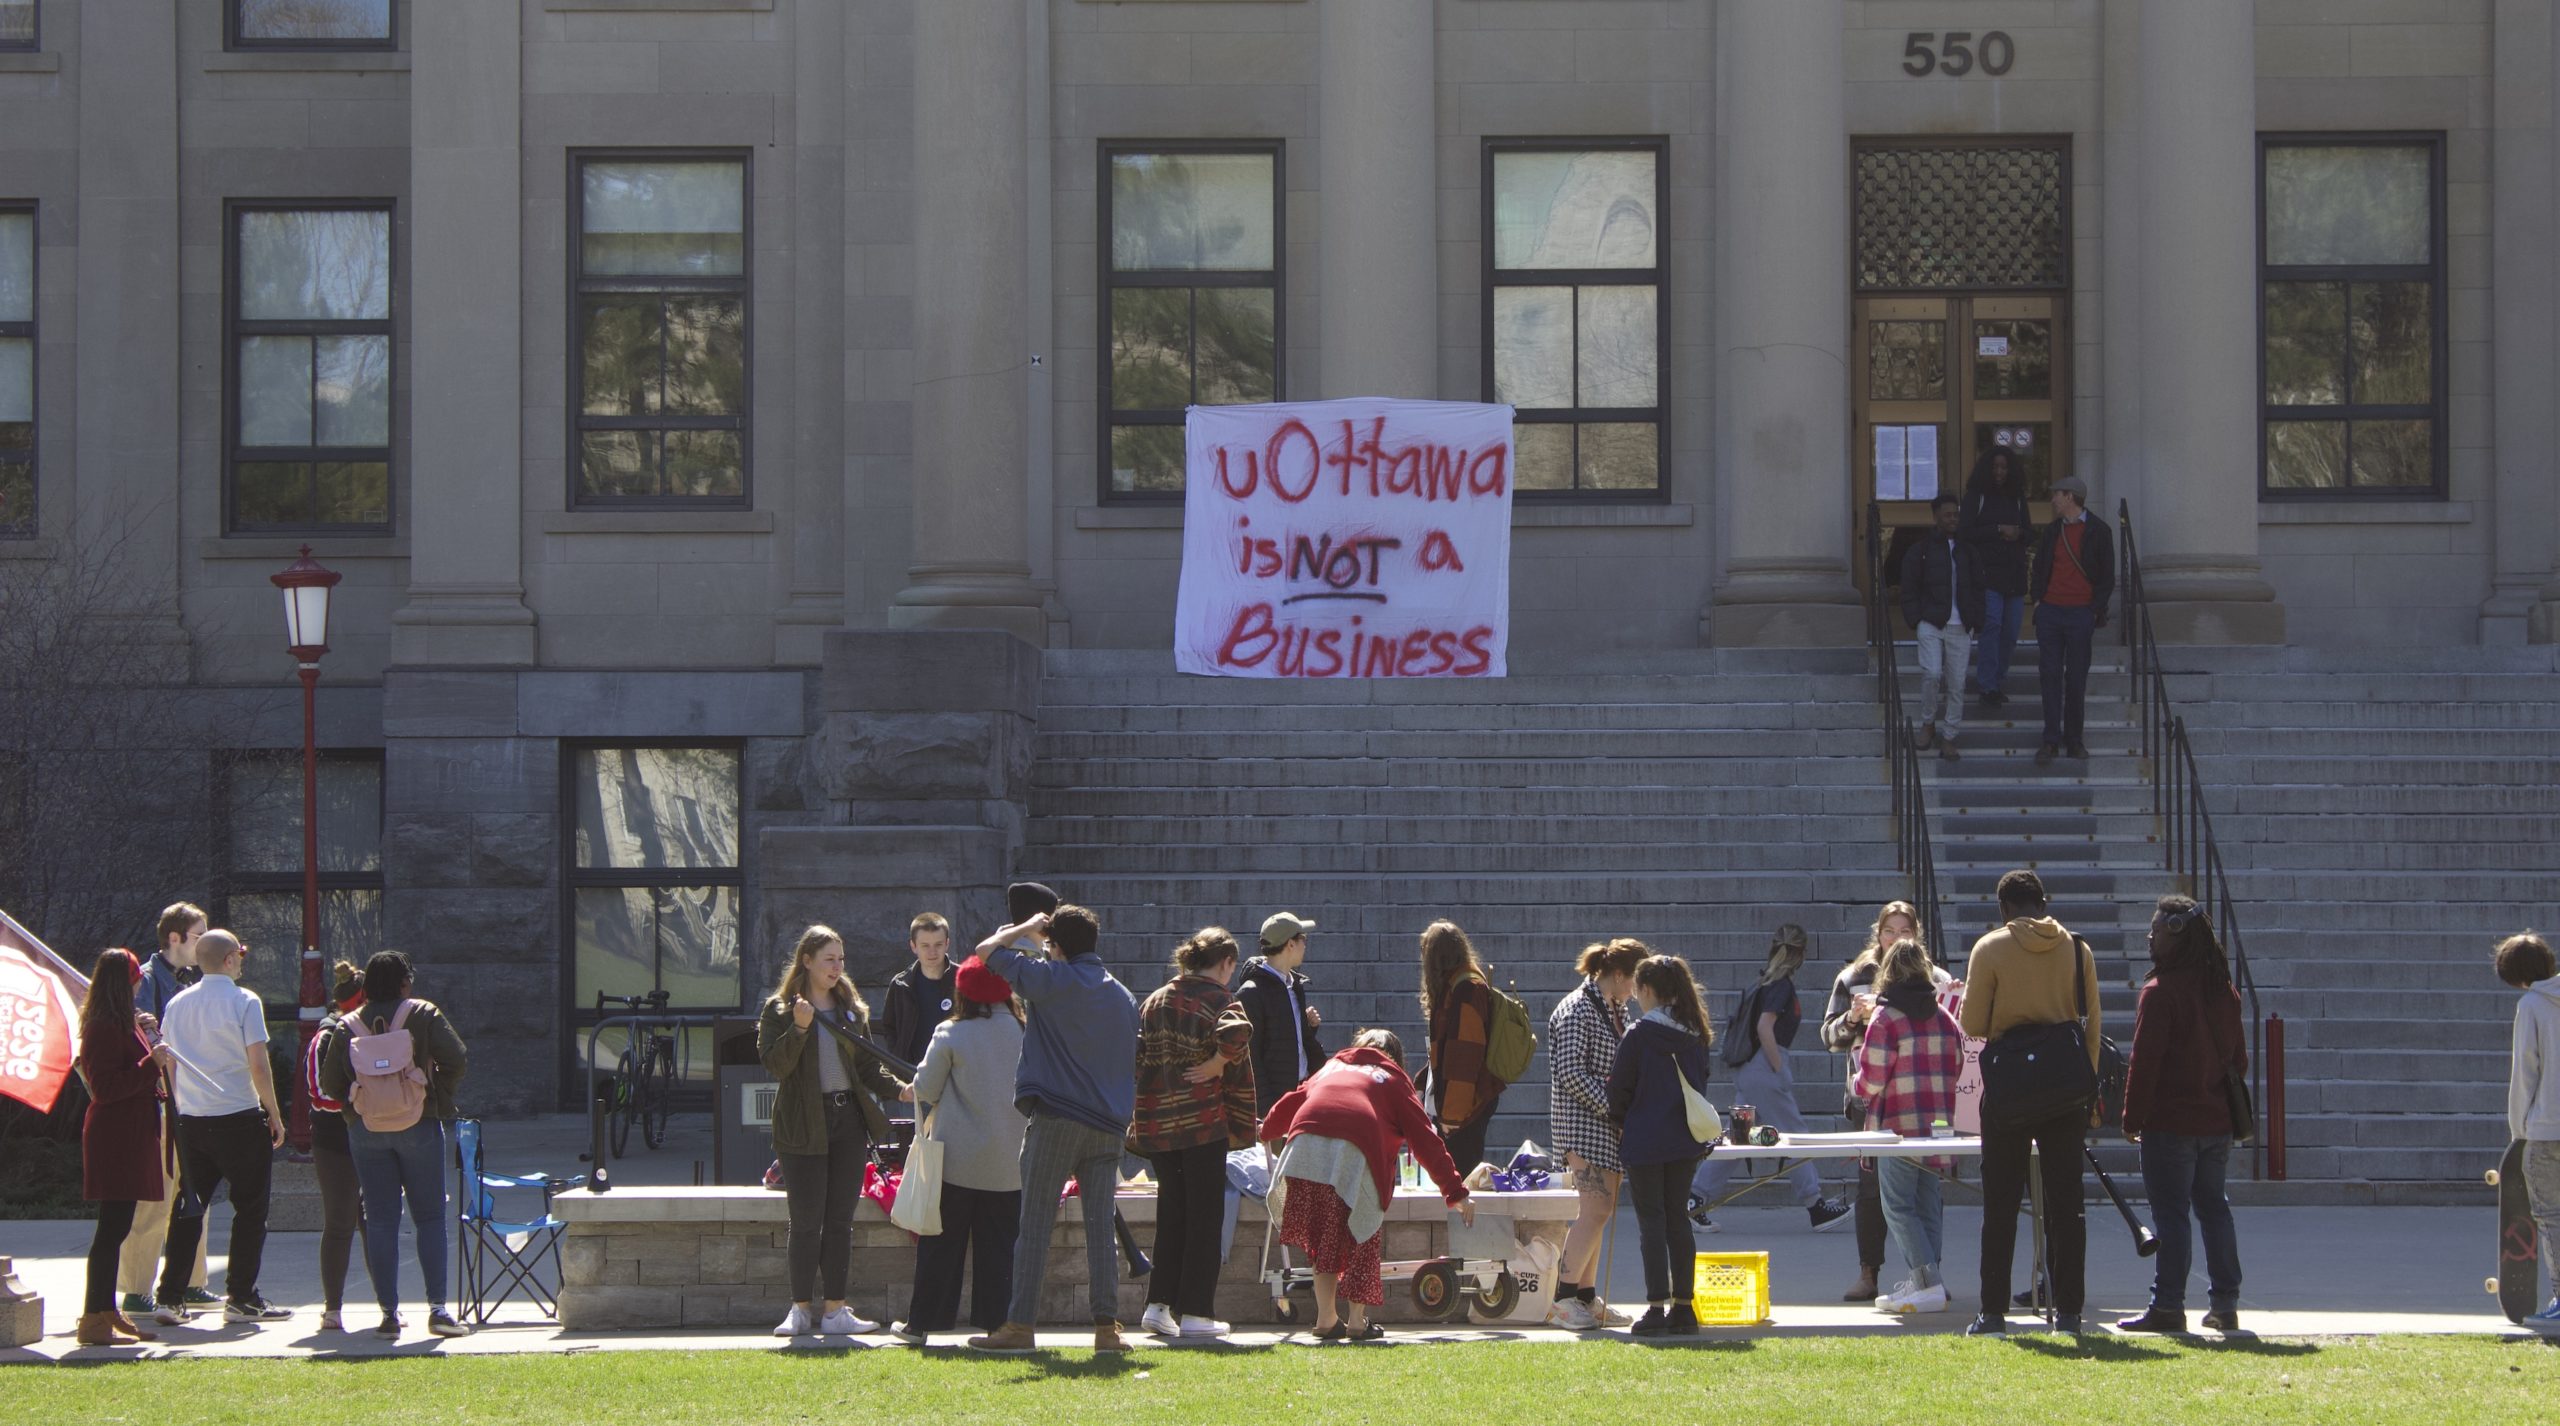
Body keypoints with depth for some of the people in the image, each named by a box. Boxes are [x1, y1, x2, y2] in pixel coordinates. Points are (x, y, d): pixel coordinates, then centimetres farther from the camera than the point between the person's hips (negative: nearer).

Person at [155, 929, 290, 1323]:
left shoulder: (177, 1005, 8)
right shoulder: (244, 1001, -9)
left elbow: (169, 1065, 12)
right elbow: (258, 1065, -13)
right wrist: (274, 1113, -3)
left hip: (191, 1120, 5)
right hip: (240, 1118, -5)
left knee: (188, 1208, 11)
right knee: (250, 1207, 4)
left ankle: (169, 1297, 8)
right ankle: (241, 1298, 2)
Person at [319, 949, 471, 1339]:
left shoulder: (348, 1026, 5)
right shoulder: (423, 1015, -3)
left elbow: (330, 1083, 3)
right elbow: (456, 1058, -10)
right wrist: (440, 1099, 3)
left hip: (365, 1130, 2)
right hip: (418, 1126, -2)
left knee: (380, 1220, 5)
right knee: (430, 1217, 3)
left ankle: (389, 1312, 1)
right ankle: (437, 1309, -5)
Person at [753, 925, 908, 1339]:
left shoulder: (851, 1009, 14)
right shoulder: (779, 1009, 0)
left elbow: (868, 1068, 14)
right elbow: (774, 1065, -11)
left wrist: (899, 1089, -3)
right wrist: (799, 1028, -23)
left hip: (849, 1122, 4)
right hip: (804, 1126, -4)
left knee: (840, 1220, 4)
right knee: (807, 1222, -3)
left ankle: (835, 1310, 7)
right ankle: (801, 1309, 5)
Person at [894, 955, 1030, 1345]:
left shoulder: (951, 1035, -8)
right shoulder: (1024, 1032, 0)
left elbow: (925, 1088, -1)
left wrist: (926, 1123, 19)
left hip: (958, 1155, -2)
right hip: (1008, 1159, 2)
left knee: (942, 1243, 4)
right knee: (999, 1243, 7)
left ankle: (921, 1322, 7)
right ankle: (996, 1321, 4)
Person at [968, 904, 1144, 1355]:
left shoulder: (1051, 979, -5)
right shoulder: (1124, 996, 13)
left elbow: (987, 950, 3)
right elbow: (1134, 1066, 18)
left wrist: (1025, 928, 17)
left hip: (1054, 1118, -5)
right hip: (1108, 1125, 5)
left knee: (1035, 1225, -1)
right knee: (1100, 1228, 5)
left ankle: (1020, 1326, -2)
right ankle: (1107, 1326, -1)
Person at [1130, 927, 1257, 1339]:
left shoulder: (1153, 1002, 13)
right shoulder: (1221, 1002, -6)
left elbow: (1135, 1059, 10)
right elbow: (1235, 1036, -27)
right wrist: (1216, 1064, -11)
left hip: (1156, 1121, 5)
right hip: (1203, 1121, -5)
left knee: (1171, 1213, 16)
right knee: (1204, 1216, 3)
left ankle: (1159, 1304, 11)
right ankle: (1195, 1312, 2)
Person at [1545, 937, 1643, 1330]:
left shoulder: (1615, 1010, 17)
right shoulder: (1577, 1010, -13)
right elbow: (1570, 1072, -19)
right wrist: (1610, 1107, -20)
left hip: (1609, 1125, 9)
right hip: (1583, 1123, -9)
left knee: (1598, 1210, 9)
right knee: (1596, 1209, -13)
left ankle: (1587, 1298, 14)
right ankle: (1563, 1301, -11)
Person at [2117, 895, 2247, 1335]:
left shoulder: (2160, 992, -14)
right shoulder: (2224, 991, 9)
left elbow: (2144, 1062, -15)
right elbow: (2238, 1058, 15)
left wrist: (2133, 1118, -8)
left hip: (2170, 1121, -7)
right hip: (2217, 1119, 7)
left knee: (2171, 1213, -4)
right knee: (2214, 1207, 13)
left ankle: (2168, 1306, -4)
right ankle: (2225, 1304, 14)